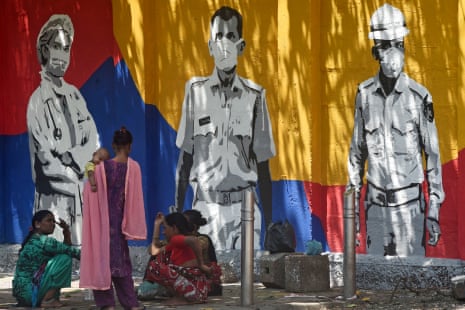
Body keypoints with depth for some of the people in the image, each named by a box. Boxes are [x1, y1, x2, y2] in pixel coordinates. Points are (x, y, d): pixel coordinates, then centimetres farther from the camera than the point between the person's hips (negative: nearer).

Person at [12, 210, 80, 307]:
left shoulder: (32, 240, 17)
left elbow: (67, 249, 18)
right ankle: (48, 300, -13)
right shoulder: (43, 241, -13)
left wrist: (66, 232, 4)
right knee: (64, 258, -13)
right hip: (29, 291, -10)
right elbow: (70, 251, -15)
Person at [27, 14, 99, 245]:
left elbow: (93, 143, 6)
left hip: (80, 199, 6)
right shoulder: (38, 102, -12)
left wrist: (71, 158, -11)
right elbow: (49, 164, -14)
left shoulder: (75, 96, 10)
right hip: (54, 202, -6)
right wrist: (79, 169, -3)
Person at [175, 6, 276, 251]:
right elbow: (185, 160, 7)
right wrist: (177, 214, 4)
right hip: (205, 205, 0)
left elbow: (263, 166, 7)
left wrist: (269, 224, 4)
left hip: (243, 206, 0)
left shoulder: (254, 96, 5)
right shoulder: (196, 91, 5)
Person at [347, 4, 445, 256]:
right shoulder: (365, 94, 3)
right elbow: (356, 152, 11)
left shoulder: (419, 96, -6)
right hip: (375, 204, 3)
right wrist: (353, 204, 11)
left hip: (409, 205, -3)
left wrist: (434, 209, -2)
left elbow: (433, 155, -1)